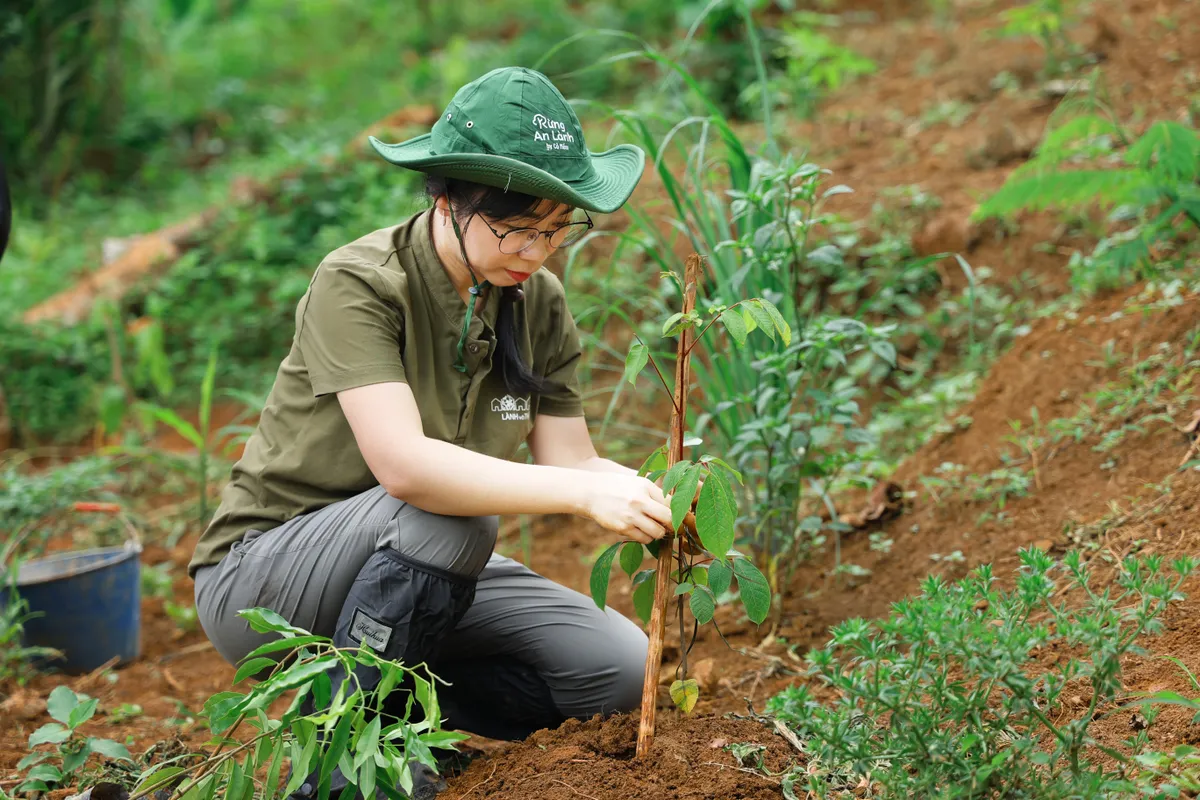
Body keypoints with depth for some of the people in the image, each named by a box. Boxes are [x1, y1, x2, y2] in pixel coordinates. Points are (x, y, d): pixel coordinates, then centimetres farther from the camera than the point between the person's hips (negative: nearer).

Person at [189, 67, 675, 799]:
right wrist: (584, 494, -44)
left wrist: (656, 499, -28)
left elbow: (570, 460, -7)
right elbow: (404, 464, -37)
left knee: (620, 668, -9)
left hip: (411, 570, 7)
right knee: (448, 515, -36)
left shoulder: (539, 303, -3)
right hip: (261, 576, -6)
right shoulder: (359, 284, -24)